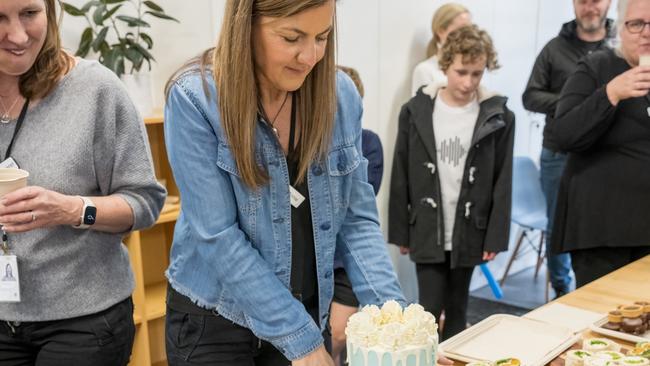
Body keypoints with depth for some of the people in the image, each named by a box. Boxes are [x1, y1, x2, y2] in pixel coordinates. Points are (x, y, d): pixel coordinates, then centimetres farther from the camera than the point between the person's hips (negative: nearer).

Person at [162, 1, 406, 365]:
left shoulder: (341, 94, -5)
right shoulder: (195, 97, -18)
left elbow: (357, 218, -2)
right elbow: (218, 237, -20)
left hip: (308, 313, 4)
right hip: (214, 321, -4)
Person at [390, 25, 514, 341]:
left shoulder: (498, 117, -4)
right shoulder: (416, 111, -4)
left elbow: (503, 183, -1)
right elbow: (401, 178, 0)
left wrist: (496, 236, -5)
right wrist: (400, 231, 0)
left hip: (469, 232, 1)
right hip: (426, 231, 0)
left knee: (457, 310, 12)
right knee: (430, 309, 2)